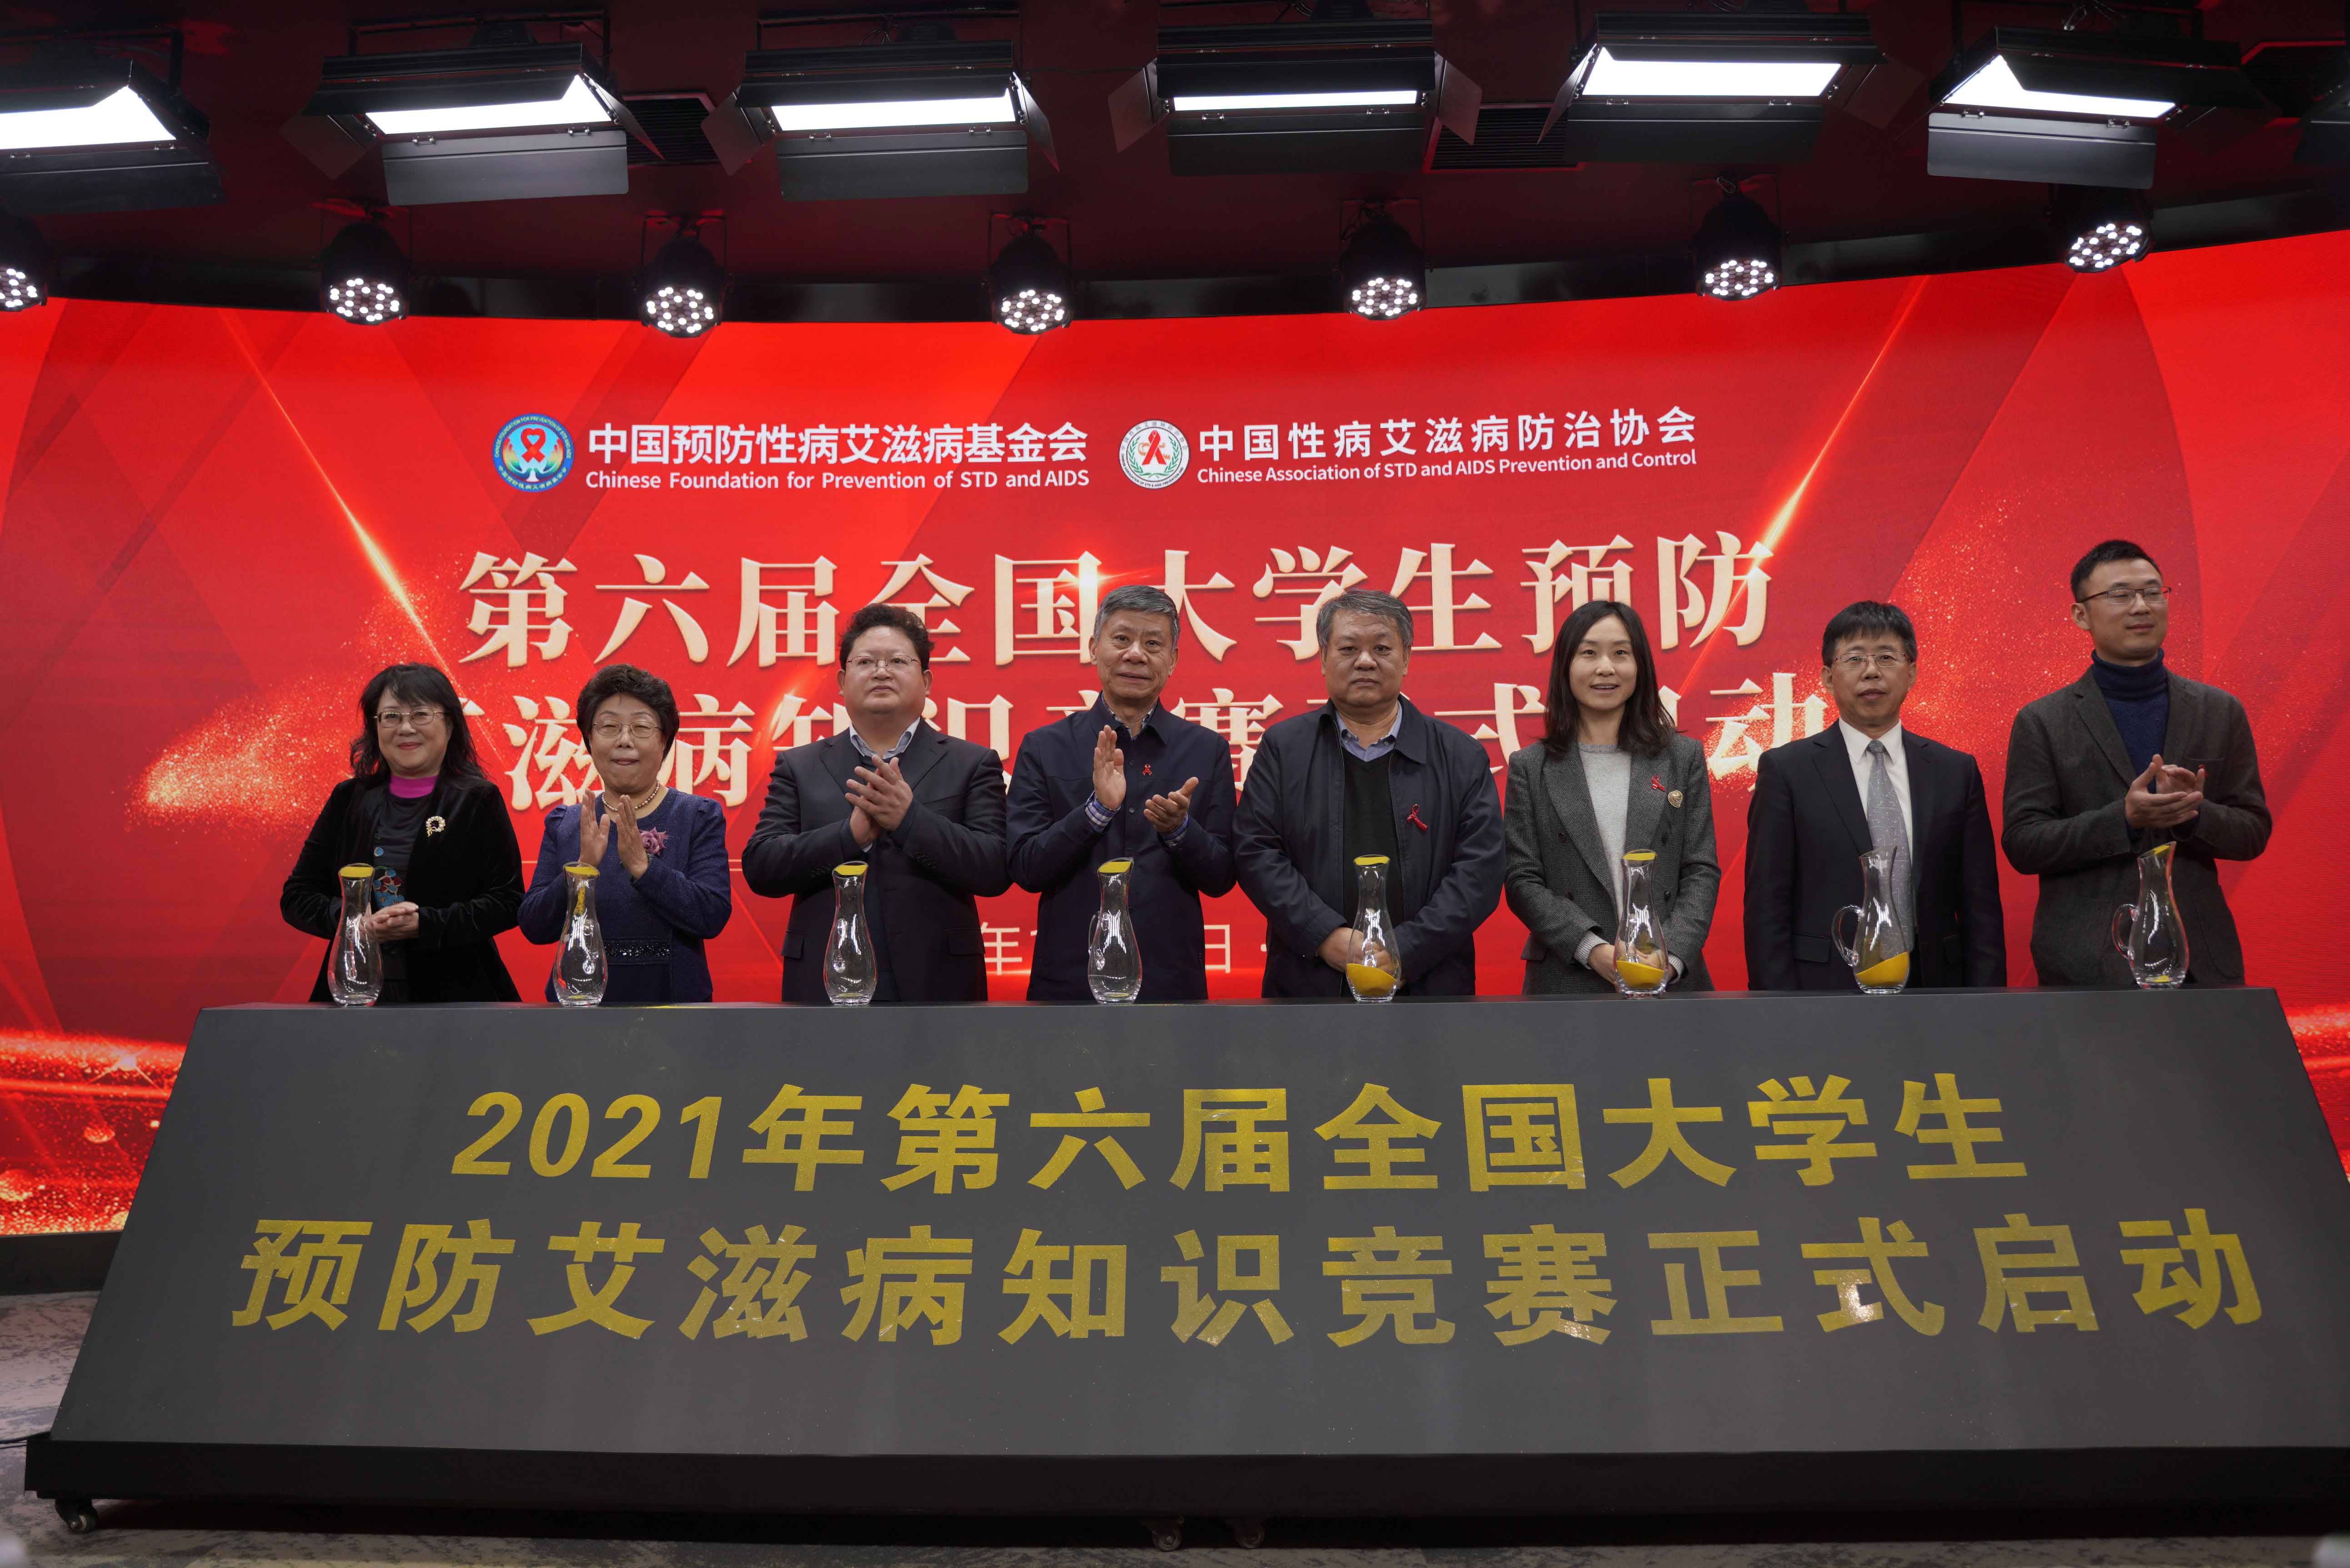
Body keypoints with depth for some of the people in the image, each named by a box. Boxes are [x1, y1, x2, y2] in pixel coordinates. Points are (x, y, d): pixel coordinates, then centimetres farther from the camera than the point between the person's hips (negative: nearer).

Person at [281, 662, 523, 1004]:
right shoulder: (347, 800, 8)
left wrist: (424, 925, -21)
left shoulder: (478, 802, -2)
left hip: (454, 992, -3)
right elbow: (296, 897, 6)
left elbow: (507, 902, -8)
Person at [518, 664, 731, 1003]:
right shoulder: (563, 823, 5)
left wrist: (642, 865, -25)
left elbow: (713, 917, -14)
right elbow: (534, 927, -4)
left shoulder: (700, 817, -2)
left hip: (672, 994, -2)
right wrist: (582, 870, -20)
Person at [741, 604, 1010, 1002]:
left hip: (935, 985, -1)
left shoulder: (972, 765, 5)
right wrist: (852, 833, -14)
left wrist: (910, 819, -17)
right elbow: (758, 868, -1)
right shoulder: (799, 767, 10)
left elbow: (996, 872, -6)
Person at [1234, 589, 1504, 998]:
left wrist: (1402, 952, -13)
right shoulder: (1283, 747, 6)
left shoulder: (1461, 757, 4)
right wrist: (1327, 936, -13)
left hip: (1428, 984, 0)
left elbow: (1480, 869, -3)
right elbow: (1255, 851, -1)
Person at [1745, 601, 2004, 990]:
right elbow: (1766, 910, -5)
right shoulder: (1786, 770, -2)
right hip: (1824, 992, -2)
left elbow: (1981, 910, 7)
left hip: (1931, 987, 3)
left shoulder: (1956, 772, 7)